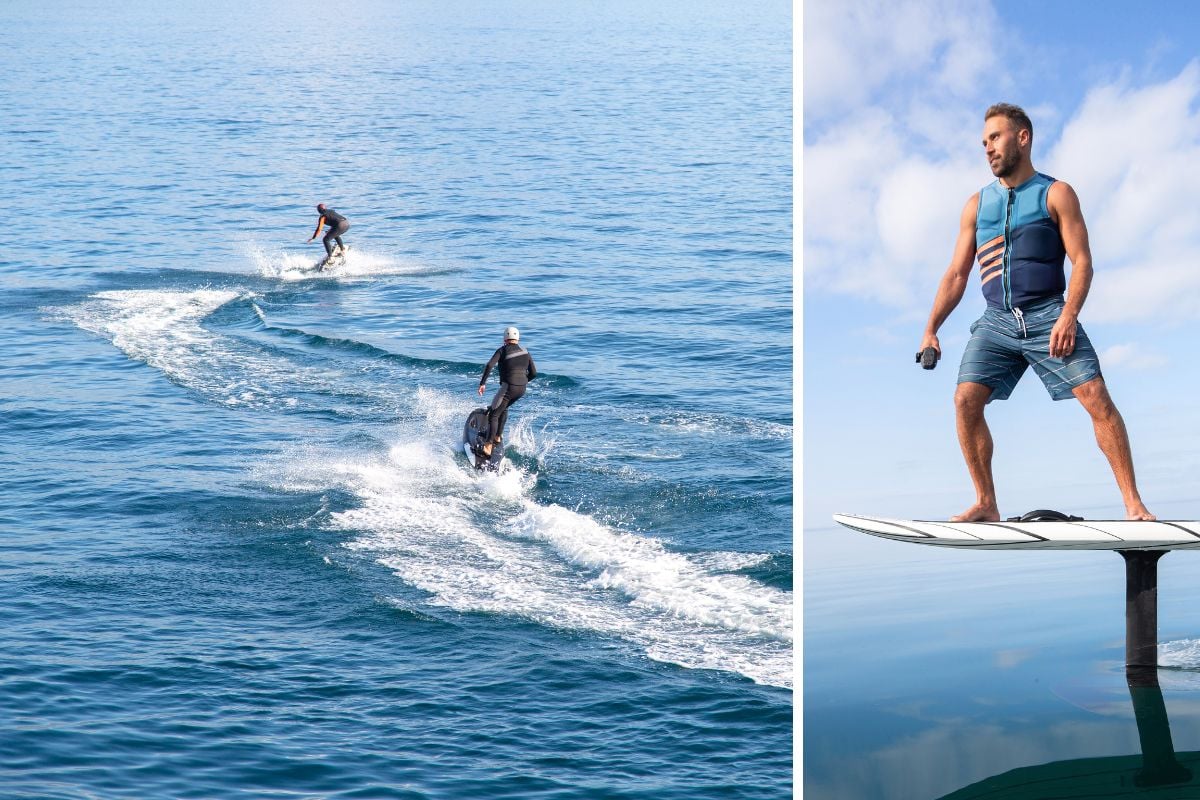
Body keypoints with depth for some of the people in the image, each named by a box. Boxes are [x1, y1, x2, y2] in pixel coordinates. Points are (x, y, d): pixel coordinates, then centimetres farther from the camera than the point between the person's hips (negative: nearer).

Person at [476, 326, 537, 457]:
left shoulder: (503, 350, -1)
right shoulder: (525, 352, 13)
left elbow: (490, 365, -14)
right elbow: (534, 373, 12)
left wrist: (482, 383, -11)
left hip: (508, 387, -6)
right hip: (522, 390, 6)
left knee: (493, 415, -5)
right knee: (504, 408, 32)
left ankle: (488, 448, -16)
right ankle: (497, 437, 35)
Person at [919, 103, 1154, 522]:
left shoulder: (1056, 195, 3)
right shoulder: (977, 204, 14)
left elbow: (1082, 261, -4)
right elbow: (957, 274, 16)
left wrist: (1068, 316, -19)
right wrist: (931, 329, 8)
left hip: (1048, 316, -4)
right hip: (996, 321, 4)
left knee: (1098, 399, -14)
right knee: (966, 401, -12)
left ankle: (1133, 503, -9)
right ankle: (986, 503, -1)